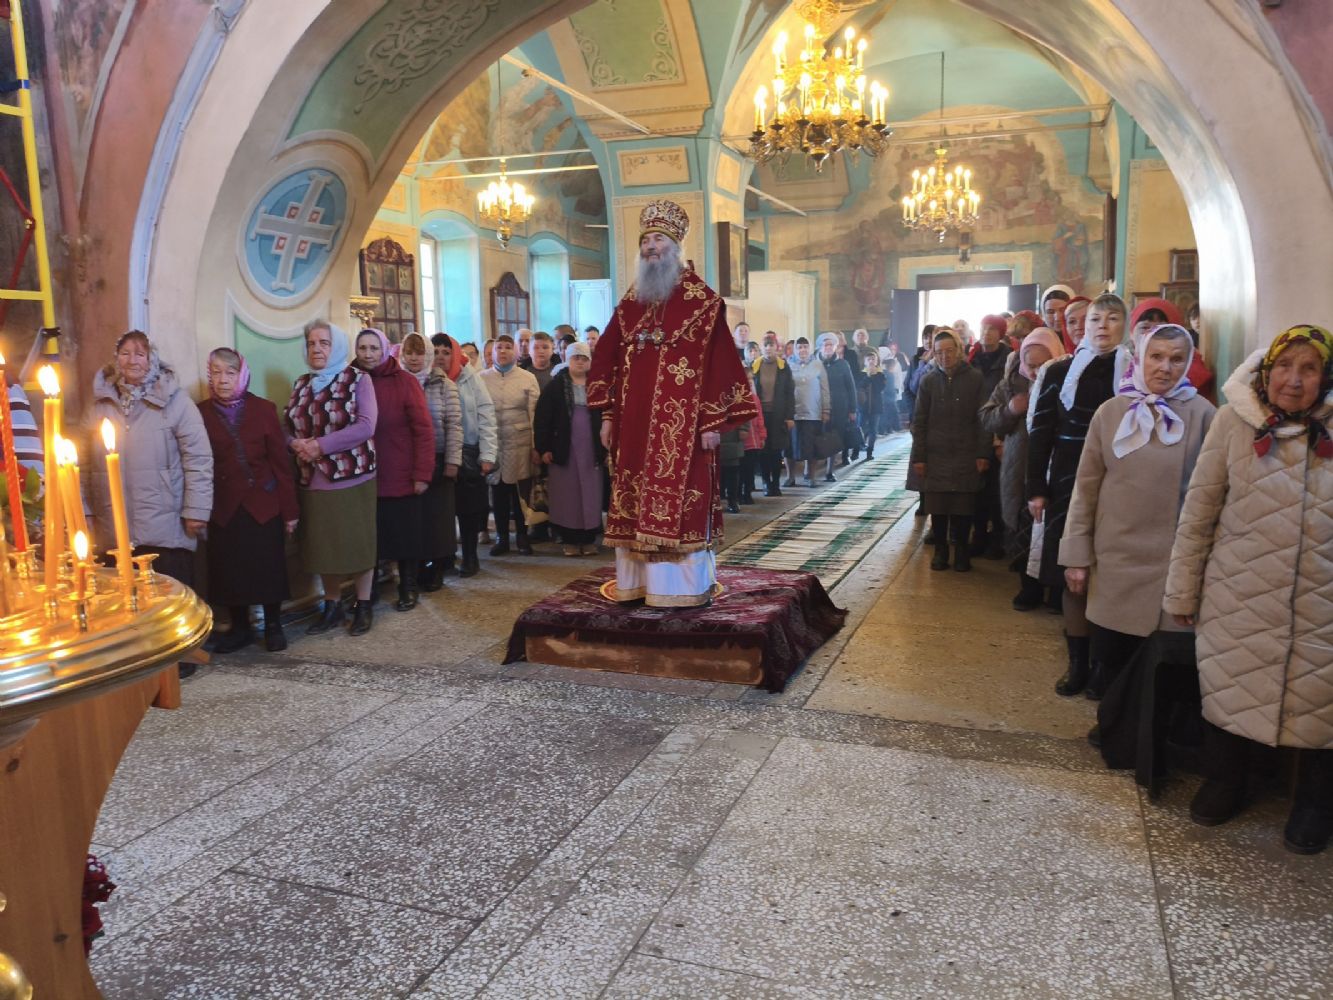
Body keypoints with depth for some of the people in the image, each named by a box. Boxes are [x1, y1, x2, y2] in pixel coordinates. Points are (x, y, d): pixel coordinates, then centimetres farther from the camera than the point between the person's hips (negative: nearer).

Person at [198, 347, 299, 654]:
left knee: (269, 568, 5)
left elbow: (281, 461, -1)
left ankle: (273, 626, 22)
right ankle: (240, 628, 24)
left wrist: (290, 508, -3)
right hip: (223, 507, 1)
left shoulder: (263, 409, -1)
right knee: (229, 571, 7)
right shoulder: (202, 413, 1)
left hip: (263, 505, -1)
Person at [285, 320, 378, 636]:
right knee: (322, 545, 10)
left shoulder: (358, 379, -5)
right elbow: (287, 427, 11)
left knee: (358, 542, 4)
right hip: (312, 480, 5)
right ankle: (330, 606, 23)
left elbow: (365, 426, -16)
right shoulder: (301, 384, 12)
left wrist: (320, 445, -20)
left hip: (353, 478, -5)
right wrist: (296, 444, -12)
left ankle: (363, 605, 17)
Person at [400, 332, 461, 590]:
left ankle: (436, 570, 16)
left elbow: (454, 425, -3)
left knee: (437, 515, 3)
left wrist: (452, 462, -9)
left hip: (437, 461, -1)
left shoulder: (444, 384, 1)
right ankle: (415, 570, 15)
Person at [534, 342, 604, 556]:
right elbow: (542, 418, -2)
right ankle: (570, 540, 11)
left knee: (591, 494, 3)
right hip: (563, 449, -1)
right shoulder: (555, 385, 0)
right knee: (567, 495, 3)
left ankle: (589, 539, 12)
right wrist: (543, 448, -7)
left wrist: (607, 447, -3)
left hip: (592, 449, 1)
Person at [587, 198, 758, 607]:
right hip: (635, 422, 5)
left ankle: (686, 585, 6)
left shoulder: (704, 301, -2)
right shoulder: (629, 304, 14)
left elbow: (721, 362, -7)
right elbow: (605, 358, 16)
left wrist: (714, 421, -12)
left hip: (683, 423, -5)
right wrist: (608, 415, 10)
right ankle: (639, 581, 17)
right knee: (636, 501, 7)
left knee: (680, 500, -4)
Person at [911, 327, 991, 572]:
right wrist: (918, 457, 0)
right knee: (937, 506, 3)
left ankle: (961, 551, 17)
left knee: (963, 507, 2)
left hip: (966, 456, -1)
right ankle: (940, 550, 17)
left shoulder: (975, 379, -2)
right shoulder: (929, 381, 4)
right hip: (936, 455, 1)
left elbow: (983, 419, -1)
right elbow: (920, 422, 5)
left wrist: (983, 453, -7)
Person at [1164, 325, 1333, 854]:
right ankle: (1223, 785, 37)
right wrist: (1183, 591, 0)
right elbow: (1197, 512, -2)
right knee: (1227, 690, 13)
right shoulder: (1233, 421, -5)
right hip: (1239, 599, 0)